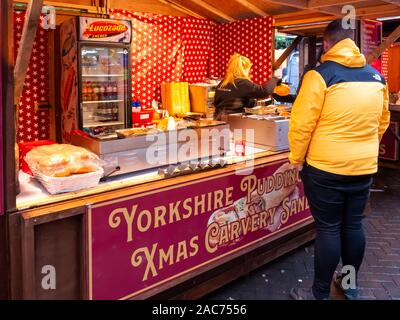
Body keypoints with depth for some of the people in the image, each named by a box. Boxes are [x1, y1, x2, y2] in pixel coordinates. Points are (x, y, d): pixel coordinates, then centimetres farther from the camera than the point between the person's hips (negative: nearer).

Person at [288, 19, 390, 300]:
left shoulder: (320, 75, -13)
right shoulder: (377, 77, 6)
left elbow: (302, 123, -15)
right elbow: (383, 122, 15)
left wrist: (297, 159, -2)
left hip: (326, 167, -5)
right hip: (365, 167, 6)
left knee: (328, 229, 3)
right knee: (353, 225, 17)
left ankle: (320, 294, 17)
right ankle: (350, 284, 33)